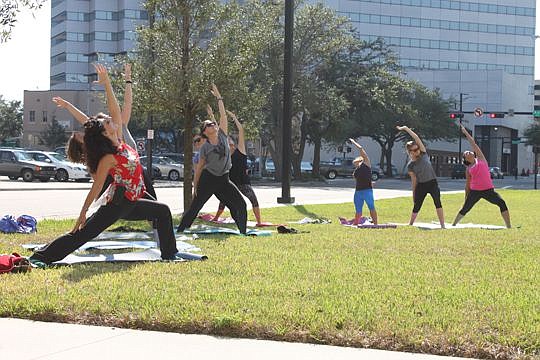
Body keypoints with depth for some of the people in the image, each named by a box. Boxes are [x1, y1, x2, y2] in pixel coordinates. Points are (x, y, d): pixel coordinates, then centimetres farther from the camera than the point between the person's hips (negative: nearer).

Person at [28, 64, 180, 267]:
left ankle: (169, 255, 24)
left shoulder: (119, 143, 5)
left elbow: (115, 110, 4)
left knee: (163, 212, 18)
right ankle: (40, 257, -15)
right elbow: (96, 187, -18)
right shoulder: (108, 157, -17)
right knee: (82, 234, -14)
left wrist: (107, 84, 2)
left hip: (130, 203, 10)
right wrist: (82, 214, -18)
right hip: (117, 203, -10)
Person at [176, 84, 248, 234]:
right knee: (195, 207, -2)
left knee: (240, 204, -5)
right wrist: (195, 186, 3)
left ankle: (243, 232, 2)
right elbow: (199, 168, 3)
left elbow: (223, 115, 2)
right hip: (208, 179, -4)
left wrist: (219, 97, 2)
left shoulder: (222, 136, 4)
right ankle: (179, 230, 4)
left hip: (224, 180, 4)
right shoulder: (205, 147, -4)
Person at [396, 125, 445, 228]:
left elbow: (417, 138, -7)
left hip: (432, 182, 0)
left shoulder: (423, 154, 0)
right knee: (416, 206, 6)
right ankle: (410, 224, 22)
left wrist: (406, 129, -9)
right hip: (421, 185, 0)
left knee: (437, 202, -16)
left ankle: (442, 225, -18)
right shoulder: (410, 165, -1)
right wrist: (414, 194, 2)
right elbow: (414, 180, 3)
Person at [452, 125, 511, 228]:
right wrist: (466, 198, 15)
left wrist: (465, 132, 15)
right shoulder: (468, 169, 12)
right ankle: (453, 225, 18)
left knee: (502, 203, -16)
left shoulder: (480, 159, 10)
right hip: (475, 191, 1)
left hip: (488, 190, -1)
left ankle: (509, 226, -12)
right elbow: (467, 185, 18)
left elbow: (473, 144, 9)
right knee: (465, 209, 3)